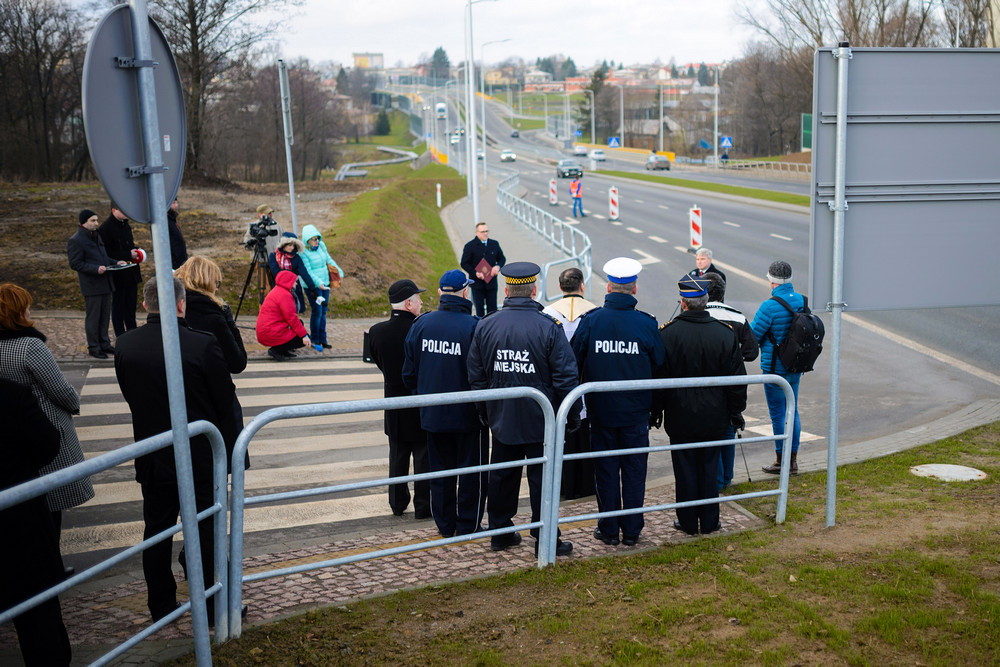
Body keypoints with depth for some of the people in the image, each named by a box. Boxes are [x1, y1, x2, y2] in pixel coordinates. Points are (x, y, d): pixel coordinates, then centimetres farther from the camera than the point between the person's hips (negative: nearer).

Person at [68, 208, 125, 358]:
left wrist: (115, 263, 9)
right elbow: (75, 264, -15)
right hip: (91, 285, -8)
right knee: (93, 317, 0)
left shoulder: (96, 236, 16)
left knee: (105, 315, 14)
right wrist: (96, 269, -23)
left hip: (105, 283, 8)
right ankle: (93, 347, 9)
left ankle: (104, 343, 25)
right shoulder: (75, 241, -12)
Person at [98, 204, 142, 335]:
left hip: (130, 274, 8)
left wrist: (135, 250, 3)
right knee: (118, 306, 2)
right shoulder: (105, 228, -16)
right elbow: (106, 254, -19)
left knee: (131, 304, 16)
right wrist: (128, 255, -20)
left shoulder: (125, 224, 11)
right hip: (118, 275, -8)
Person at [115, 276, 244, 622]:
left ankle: (161, 606, 28)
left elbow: (130, 396, 6)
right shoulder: (203, 344, -21)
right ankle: (211, 605, 19)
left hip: (152, 459, 4)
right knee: (206, 529, 9)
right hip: (202, 456, -4)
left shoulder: (125, 345, -7)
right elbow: (225, 403, -12)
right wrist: (230, 450, 3)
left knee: (157, 529, 16)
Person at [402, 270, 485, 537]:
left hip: (432, 413, 4)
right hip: (467, 414, -4)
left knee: (440, 470, 16)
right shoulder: (473, 327, -18)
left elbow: (409, 372, 3)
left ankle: (445, 525, 25)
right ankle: (467, 526, 17)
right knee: (472, 470, 10)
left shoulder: (421, 324, -4)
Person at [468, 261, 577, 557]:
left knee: (502, 475, 15)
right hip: (540, 419, -4)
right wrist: (572, 415, 0)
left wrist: (485, 411, 18)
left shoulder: (485, 325, -1)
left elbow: (476, 375, 6)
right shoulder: (548, 327, -14)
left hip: (501, 418, 4)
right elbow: (565, 377, -12)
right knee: (542, 477, 4)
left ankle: (500, 532, 26)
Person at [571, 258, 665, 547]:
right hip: (636, 412, 0)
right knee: (634, 470, 12)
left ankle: (608, 530, 19)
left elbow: (575, 365, -3)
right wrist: (654, 406, 13)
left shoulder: (590, 321, -9)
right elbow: (659, 367, -1)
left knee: (606, 470, 11)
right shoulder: (647, 324, -9)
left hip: (601, 411, 0)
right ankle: (631, 531, 19)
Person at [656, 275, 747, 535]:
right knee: (709, 468, 12)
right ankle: (709, 522, 21)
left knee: (685, 469, 9)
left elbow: (658, 377, -5)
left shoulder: (667, 333, -13)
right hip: (714, 416, 2)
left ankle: (688, 522, 18)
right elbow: (737, 379, 0)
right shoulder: (726, 333, -6)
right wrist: (736, 411, 10)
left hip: (680, 416, -2)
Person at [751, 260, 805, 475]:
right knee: (793, 411, 14)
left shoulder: (770, 306, -20)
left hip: (774, 368, -7)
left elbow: (752, 335, -14)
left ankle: (781, 461, 10)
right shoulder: (801, 300, 2)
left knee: (778, 413, 2)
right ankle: (793, 461, 21)